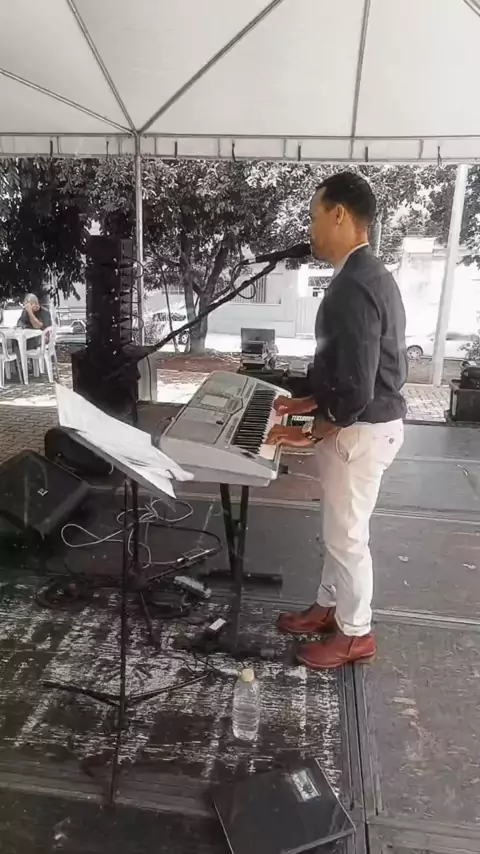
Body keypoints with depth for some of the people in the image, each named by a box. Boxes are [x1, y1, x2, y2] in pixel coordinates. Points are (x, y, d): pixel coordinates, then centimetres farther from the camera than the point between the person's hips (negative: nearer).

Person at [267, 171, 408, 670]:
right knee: (338, 528, 22)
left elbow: (356, 389, -28)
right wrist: (310, 402, 14)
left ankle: (355, 634, 27)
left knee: (346, 536, 7)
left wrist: (312, 435, -14)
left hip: (360, 430, -10)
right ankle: (330, 607, 40)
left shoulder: (353, 287, -25)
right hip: (360, 421, 10)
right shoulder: (366, 274, 9)